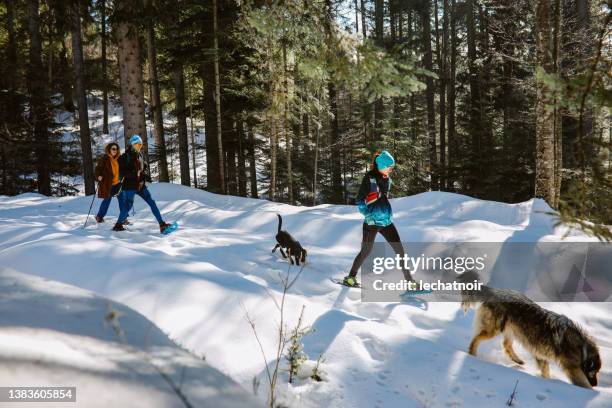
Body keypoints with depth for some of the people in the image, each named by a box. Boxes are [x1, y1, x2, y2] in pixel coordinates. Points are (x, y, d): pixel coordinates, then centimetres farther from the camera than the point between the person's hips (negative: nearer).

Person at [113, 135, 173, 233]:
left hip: (140, 184, 6)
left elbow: (145, 167, 23)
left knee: (151, 202, -2)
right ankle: (118, 225, 18)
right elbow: (121, 171, -13)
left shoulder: (139, 155, 12)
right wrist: (133, 173, -21)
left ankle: (162, 224, -4)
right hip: (129, 185, -6)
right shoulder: (125, 156, -8)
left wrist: (144, 173, 2)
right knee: (128, 206, -3)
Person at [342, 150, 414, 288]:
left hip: (386, 221, 6)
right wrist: (368, 214, -18)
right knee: (366, 251, 2)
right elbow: (360, 200, -11)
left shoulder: (386, 179, 10)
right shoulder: (369, 178, -10)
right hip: (372, 221, -6)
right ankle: (350, 277, 20)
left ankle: (409, 280, 6)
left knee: (400, 250, 1)